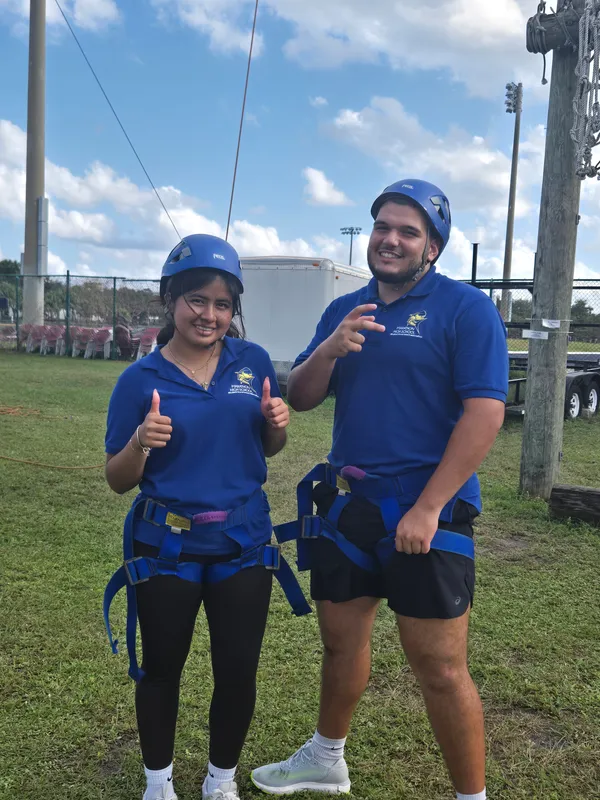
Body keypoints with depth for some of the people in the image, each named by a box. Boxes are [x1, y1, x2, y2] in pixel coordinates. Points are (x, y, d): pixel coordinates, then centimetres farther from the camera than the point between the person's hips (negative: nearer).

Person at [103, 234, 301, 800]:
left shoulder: (253, 362, -2)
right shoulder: (141, 380, -9)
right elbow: (118, 480, -4)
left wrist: (277, 423, -13)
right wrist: (140, 442, -26)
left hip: (243, 542, 2)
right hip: (166, 545, -1)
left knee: (237, 670, 11)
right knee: (161, 668, 15)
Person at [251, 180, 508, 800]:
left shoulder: (466, 308, -7)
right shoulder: (345, 310, 11)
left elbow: (485, 412, -15)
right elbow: (299, 399, 8)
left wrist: (428, 508, -20)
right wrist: (329, 349, -13)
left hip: (424, 513, -6)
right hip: (346, 505, 6)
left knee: (440, 667, -1)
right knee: (341, 638, 20)